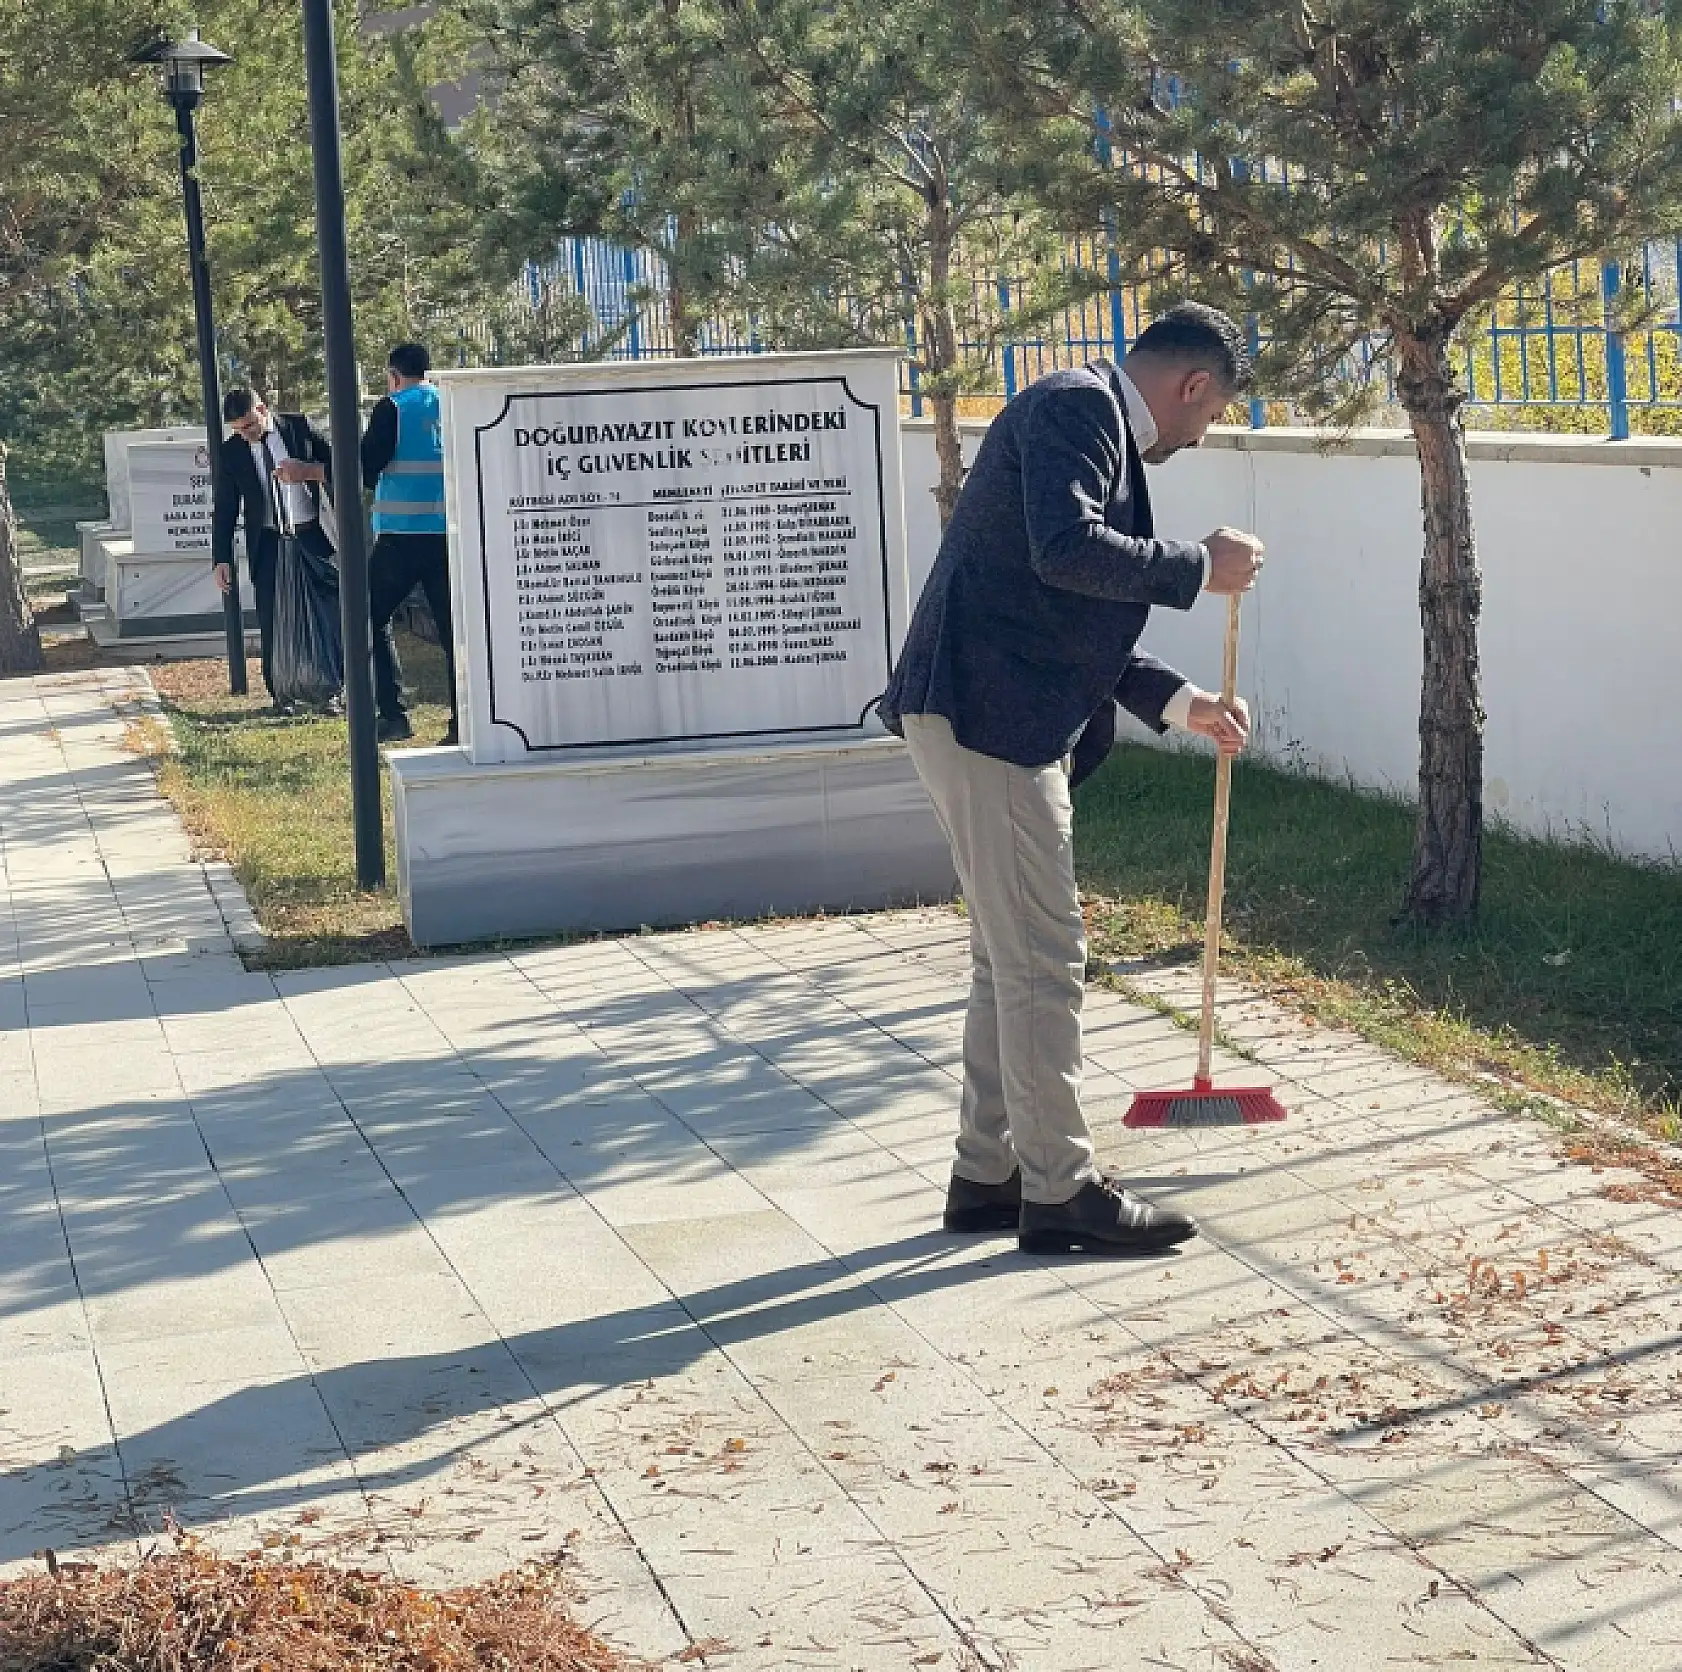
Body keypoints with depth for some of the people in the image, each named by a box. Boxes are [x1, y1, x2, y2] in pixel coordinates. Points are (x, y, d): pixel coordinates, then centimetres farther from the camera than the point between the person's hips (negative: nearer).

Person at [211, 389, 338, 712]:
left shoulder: (299, 427, -2)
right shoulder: (231, 452, 0)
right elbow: (224, 510, 4)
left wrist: (309, 471, -19)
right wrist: (221, 559, -2)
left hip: (313, 536, 0)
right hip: (267, 544, 0)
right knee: (273, 623, -2)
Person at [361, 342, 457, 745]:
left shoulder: (393, 408, -4)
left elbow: (366, 471, -7)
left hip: (402, 534, -4)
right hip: (450, 534, 4)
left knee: (374, 619, 9)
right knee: (453, 627, 7)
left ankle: (393, 714, -1)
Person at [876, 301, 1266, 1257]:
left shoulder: (1100, 424, 22)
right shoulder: (1077, 407, -9)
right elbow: (1066, 551, -26)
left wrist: (1177, 700, 20)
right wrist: (1200, 567, -15)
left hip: (1009, 720, 11)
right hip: (985, 715, -11)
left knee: (1012, 956, 15)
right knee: (1043, 961, -6)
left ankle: (990, 1175, 23)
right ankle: (1059, 1191, 1)